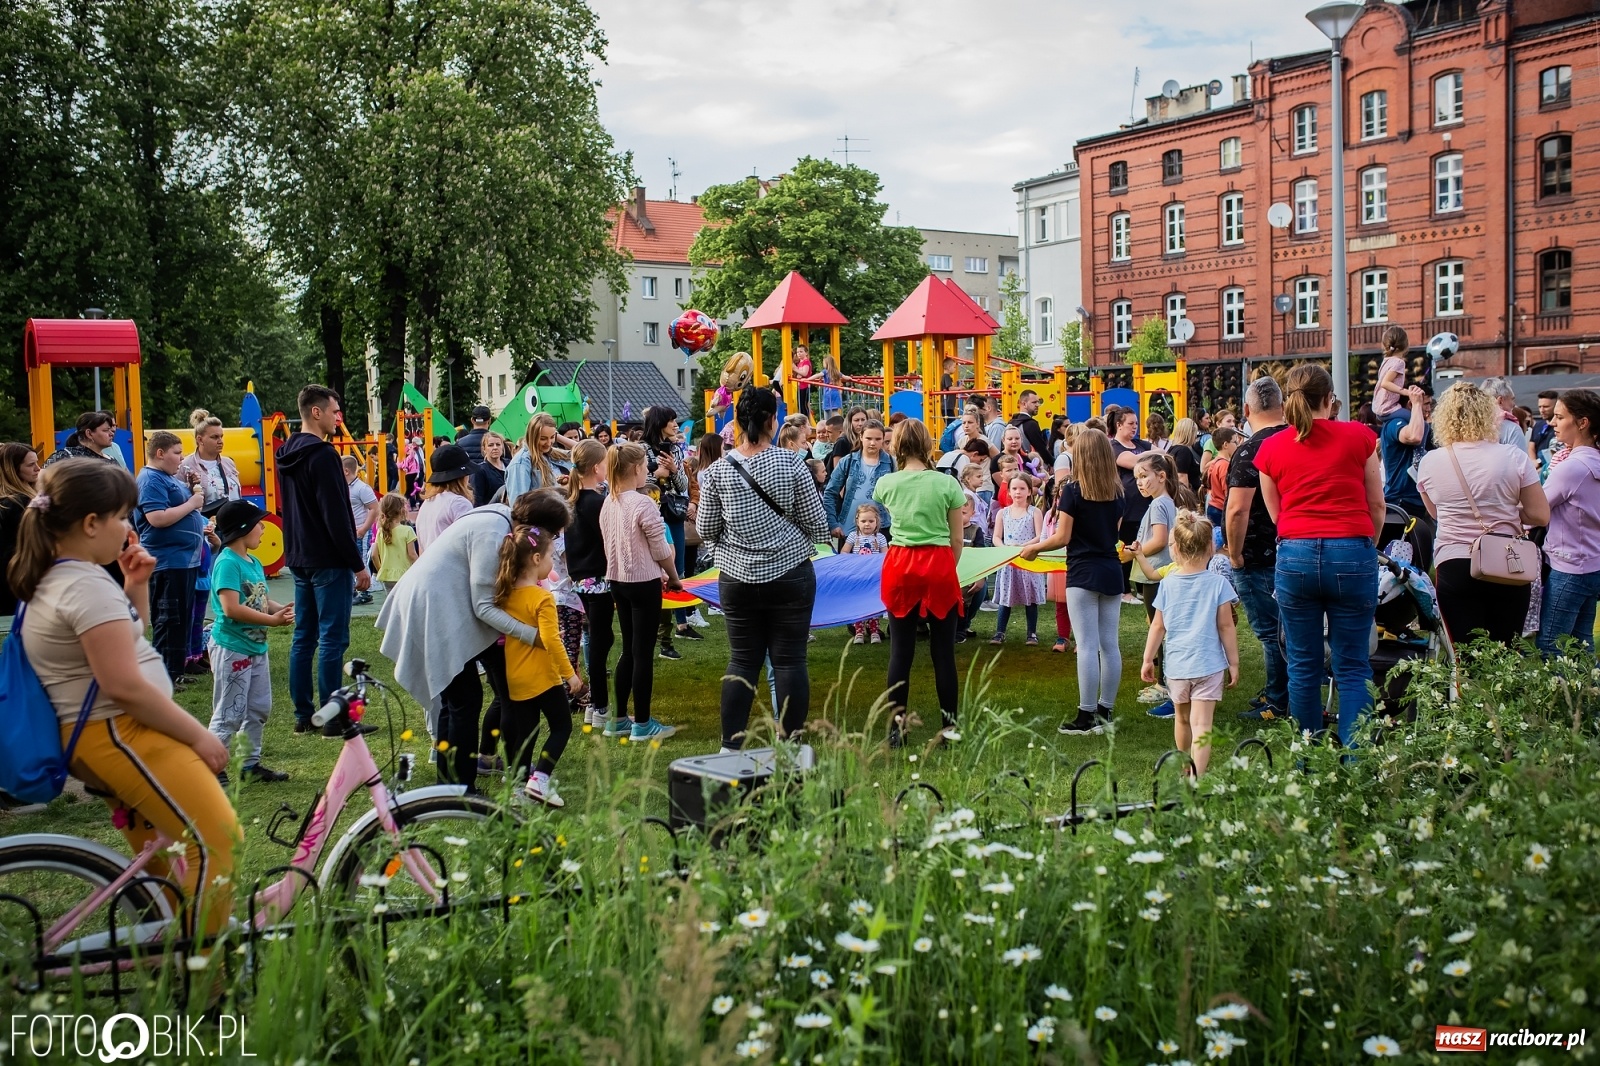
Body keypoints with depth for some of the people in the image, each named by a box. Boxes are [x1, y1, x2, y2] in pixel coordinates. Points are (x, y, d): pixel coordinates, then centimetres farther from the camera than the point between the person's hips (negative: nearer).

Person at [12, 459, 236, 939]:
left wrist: (135, 585, 8)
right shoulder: (89, 585, -19)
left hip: (100, 737, 11)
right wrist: (200, 735, -16)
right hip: (121, 733, -11)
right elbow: (124, 686, -24)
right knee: (215, 841, -13)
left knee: (159, 852, 23)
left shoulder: (54, 579, 13)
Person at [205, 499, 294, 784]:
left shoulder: (254, 562, 11)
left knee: (258, 710, 16)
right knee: (229, 715, -3)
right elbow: (231, 608, -26)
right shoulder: (227, 563, -18)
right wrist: (272, 620, -22)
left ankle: (251, 763, 27)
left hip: (257, 646, 9)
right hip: (232, 648, -9)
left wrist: (281, 609, -7)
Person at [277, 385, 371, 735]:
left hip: (299, 558, 9)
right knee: (332, 638, -5)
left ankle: (303, 715, 17)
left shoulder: (287, 454, 13)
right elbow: (336, 516, -19)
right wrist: (358, 564, -16)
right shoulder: (322, 455, -15)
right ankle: (333, 718, -3)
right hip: (328, 561, -9)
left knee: (304, 637, 12)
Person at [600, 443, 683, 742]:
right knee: (643, 652, 0)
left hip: (617, 581, 7)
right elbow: (661, 551, -14)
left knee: (628, 650, 16)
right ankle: (643, 724, 7)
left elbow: (611, 545, 11)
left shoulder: (607, 504, 5)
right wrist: (674, 578, 4)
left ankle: (619, 719, 20)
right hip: (643, 583, -7)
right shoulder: (644, 504, -18)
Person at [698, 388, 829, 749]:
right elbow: (818, 525, -4)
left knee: (742, 661, 10)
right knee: (789, 661, 4)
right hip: (790, 575, -2)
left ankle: (731, 745, 12)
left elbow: (705, 530, 2)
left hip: (738, 579, 2)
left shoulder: (719, 470, -5)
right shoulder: (791, 464, -9)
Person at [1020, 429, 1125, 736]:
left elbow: (1062, 538, -11)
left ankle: (1086, 717, -3)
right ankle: (1105, 711, 17)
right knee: (1109, 645, 9)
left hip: (1083, 575, -6)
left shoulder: (1072, 490, -10)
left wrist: (1034, 548, 5)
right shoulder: (1116, 492, 7)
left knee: (1088, 647, -5)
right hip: (1112, 572, 6)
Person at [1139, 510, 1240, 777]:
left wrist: (1148, 659, 15)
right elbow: (1226, 627, -4)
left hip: (1176, 664, 3)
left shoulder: (1168, 583, 0)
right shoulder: (1217, 583, -6)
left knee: (1182, 718, 22)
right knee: (1201, 726, -8)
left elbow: (1158, 626, 5)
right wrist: (1233, 663, 4)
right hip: (1208, 664, -3)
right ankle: (1197, 776, -18)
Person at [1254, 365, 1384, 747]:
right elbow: (1377, 505, 10)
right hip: (1352, 555, -1)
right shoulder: (1358, 436, 2)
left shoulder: (1271, 449, 6)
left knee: (1303, 667, 10)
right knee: (1353, 668, 4)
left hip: (1295, 556, 1)